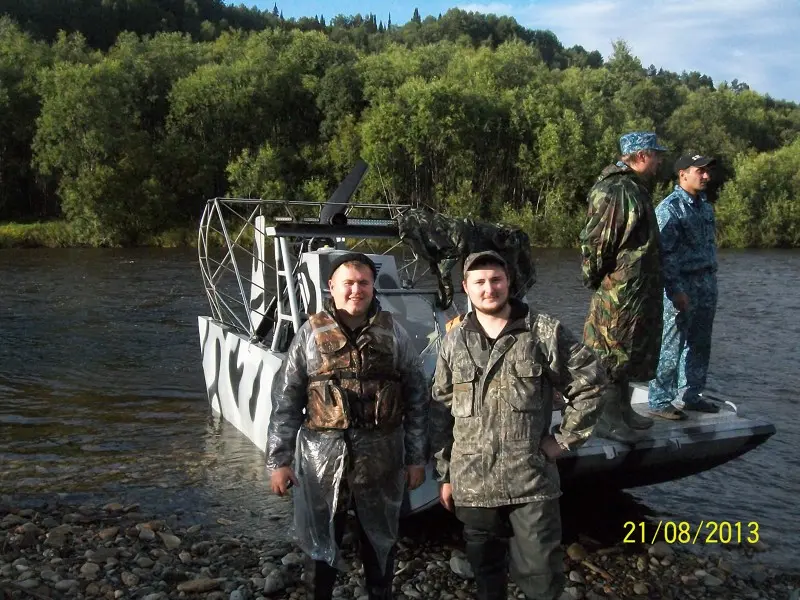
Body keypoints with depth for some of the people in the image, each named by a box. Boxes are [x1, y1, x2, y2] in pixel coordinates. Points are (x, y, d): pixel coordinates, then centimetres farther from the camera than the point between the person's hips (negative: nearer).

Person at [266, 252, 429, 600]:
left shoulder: (394, 335, 1)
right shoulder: (311, 334, -1)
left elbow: (417, 399, 3)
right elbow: (285, 401, 0)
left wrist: (417, 458, 1)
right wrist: (278, 460, -4)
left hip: (381, 459, 1)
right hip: (323, 458, 0)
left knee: (380, 541, 17)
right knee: (320, 542, 13)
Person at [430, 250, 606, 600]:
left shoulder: (544, 332, -4)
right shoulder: (454, 342, 5)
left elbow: (591, 382, 1)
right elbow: (441, 412, 8)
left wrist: (566, 439, -3)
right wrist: (444, 474, 7)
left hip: (532, 481, -2)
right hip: (472, 484, 3)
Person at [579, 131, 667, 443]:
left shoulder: (634, 189, 16)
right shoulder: (616, 191, -18)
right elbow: (594, 242, -20)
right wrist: (596, 279, -11)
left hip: (639, 293, 10)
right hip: (619, 291, -10)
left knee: (629, 354, 18)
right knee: (613, 352, -1)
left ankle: (622, 410, 31)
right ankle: (607, 419, 9)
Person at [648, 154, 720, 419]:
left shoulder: (705, 205, 15)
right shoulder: (670, 208, -11)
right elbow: (665, 253, -15)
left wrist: (711, 281, 15)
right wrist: (675, 290, -19)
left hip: (707, 284, 8)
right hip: (682, 286, -8)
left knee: (699, 345, 14)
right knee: (671, 347, -3)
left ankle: (689, 395, 27)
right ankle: (660, 402, 6)